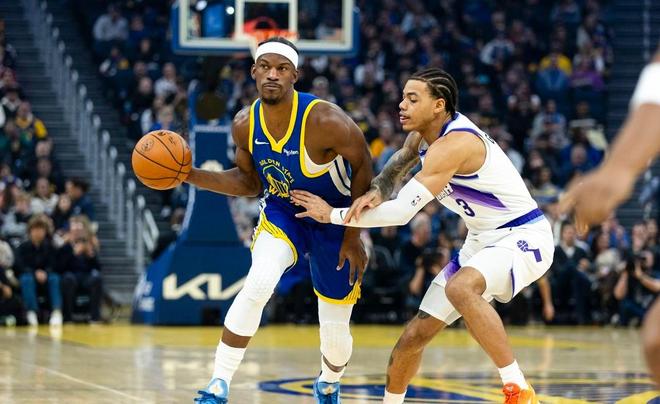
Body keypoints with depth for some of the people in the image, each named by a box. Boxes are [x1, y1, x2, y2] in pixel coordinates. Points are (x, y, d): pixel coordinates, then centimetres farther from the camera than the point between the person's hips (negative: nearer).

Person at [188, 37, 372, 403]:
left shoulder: (324, 121, -29)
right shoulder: (245, 124, -14)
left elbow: (363, 168, -16)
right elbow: (250, 182, 0)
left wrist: (353, 236, -15)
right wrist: (190, 175, -12)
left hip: (334, 221, -2)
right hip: (282, 213, 2)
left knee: (335, 328, 6)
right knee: (258, 284, -27)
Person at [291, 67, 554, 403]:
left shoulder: (452, 144, -26)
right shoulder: (421, 135, 2)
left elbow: (401, 213, -27)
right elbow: (399, 162, 21)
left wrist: (332, 215, -16)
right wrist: (377, 190, -4)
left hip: (524, 236, -9)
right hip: (482, 240, 9)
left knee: (460, 288, -39)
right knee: (415, 335, 6)